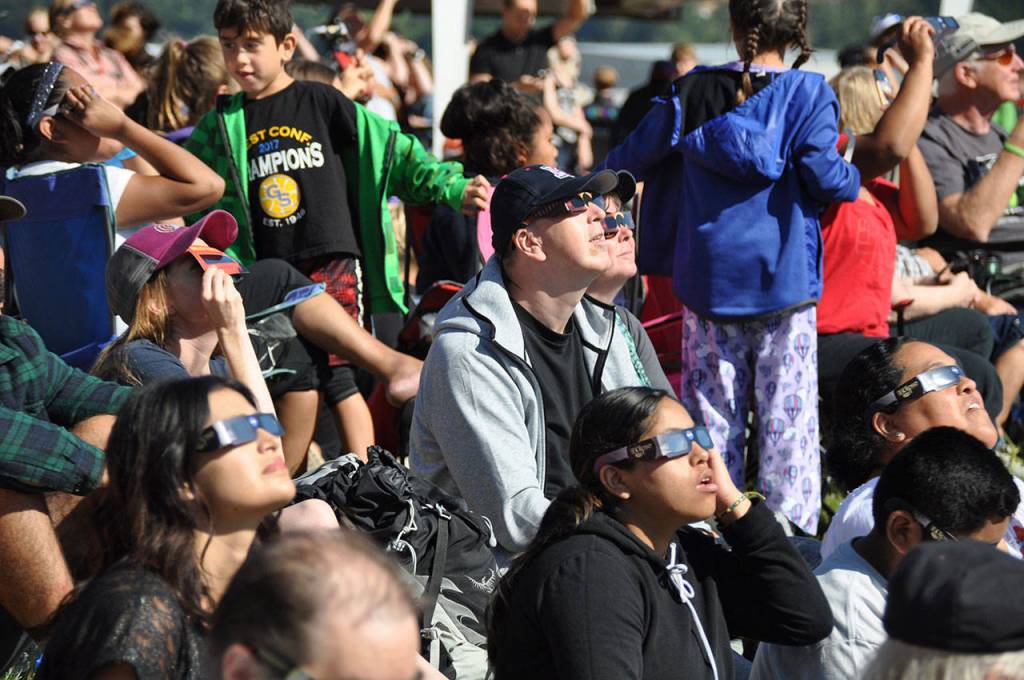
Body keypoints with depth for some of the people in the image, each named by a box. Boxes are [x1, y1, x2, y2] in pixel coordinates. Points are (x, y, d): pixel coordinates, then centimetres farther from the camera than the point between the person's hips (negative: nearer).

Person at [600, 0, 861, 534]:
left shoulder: (693, 90, 3)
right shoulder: (807, 93, -7)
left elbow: (636, 156, 9)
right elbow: (824, 176, -13)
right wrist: (853, 179, 10)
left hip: (707, 276, 3)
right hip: (782, 275, -3)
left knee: (712, 406, 9)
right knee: (786, 410, 2)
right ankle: (793, 528, 1)